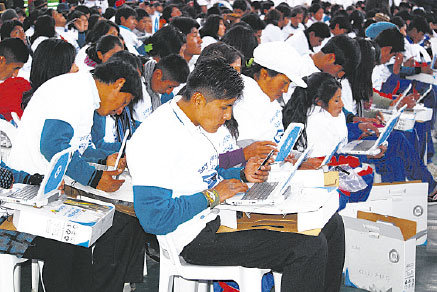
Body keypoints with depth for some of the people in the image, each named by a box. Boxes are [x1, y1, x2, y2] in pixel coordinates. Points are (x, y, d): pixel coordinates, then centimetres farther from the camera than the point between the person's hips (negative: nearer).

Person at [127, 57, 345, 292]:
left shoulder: (190, 125, 12)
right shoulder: (156, 138, -20)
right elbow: (153, 218, -25)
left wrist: (243, 175, 7)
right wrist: (211, 196, -19)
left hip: (224, 215, 10)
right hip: (199, 238, -10)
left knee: (331, 224, 6)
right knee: (309, 247, -22)